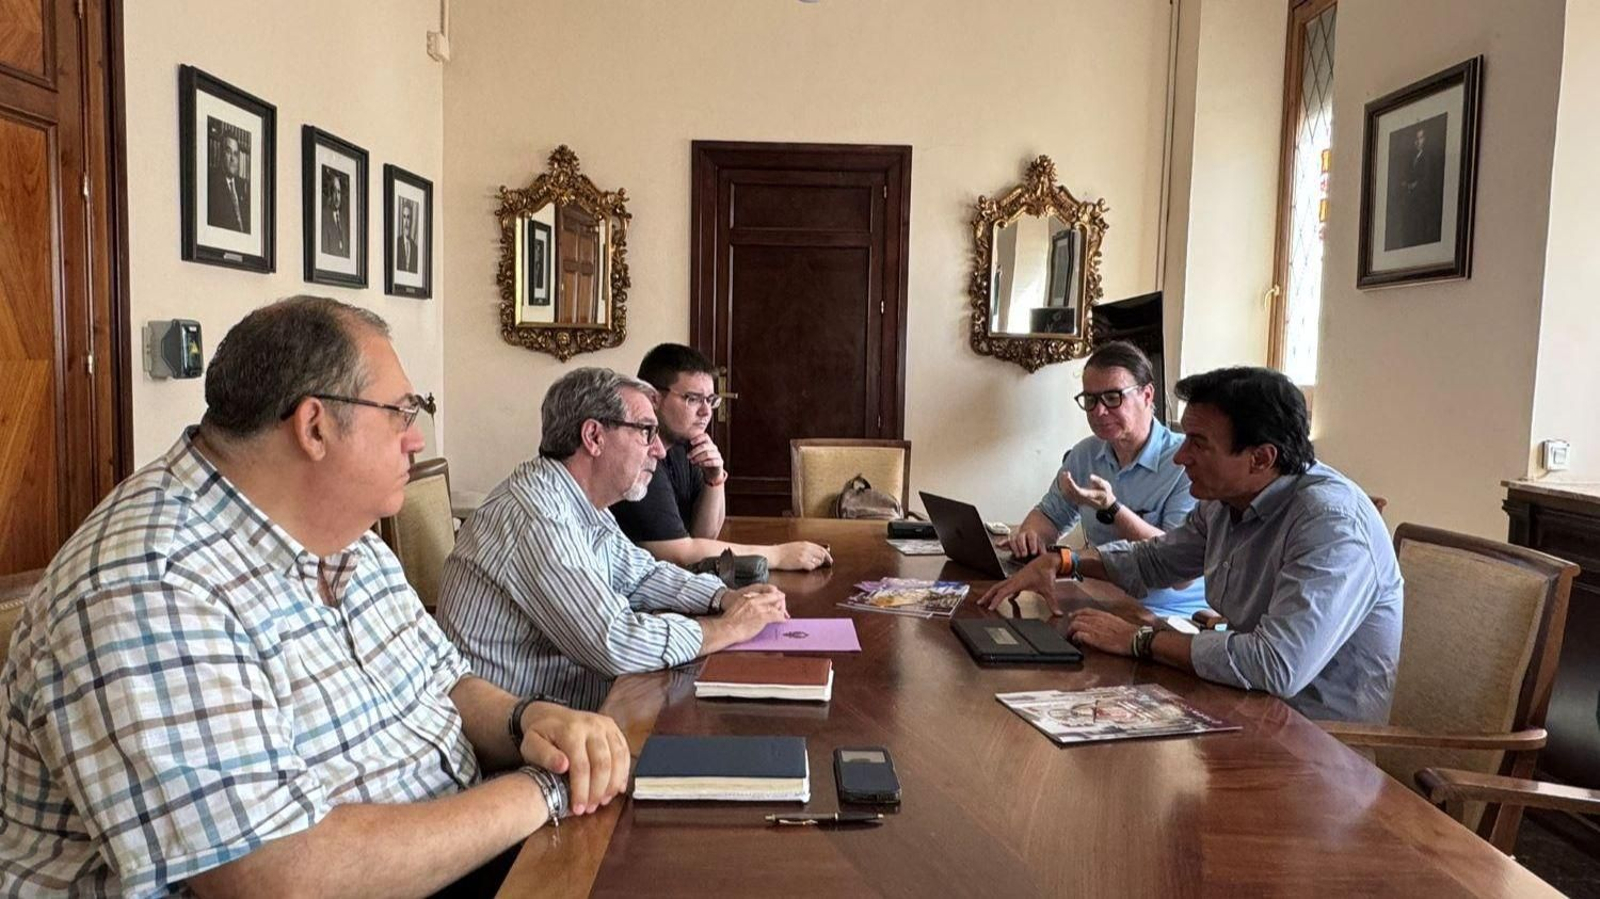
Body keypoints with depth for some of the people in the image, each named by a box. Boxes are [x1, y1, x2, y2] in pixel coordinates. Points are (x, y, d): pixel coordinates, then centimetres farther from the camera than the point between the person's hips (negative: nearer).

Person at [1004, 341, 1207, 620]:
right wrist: (1031, 534, -6)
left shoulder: (1187, 463, -15)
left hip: (1169, 616, -7)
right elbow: (1050, 515, 18)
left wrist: (1111, 510, -27)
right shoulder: (1084, 454, 7)